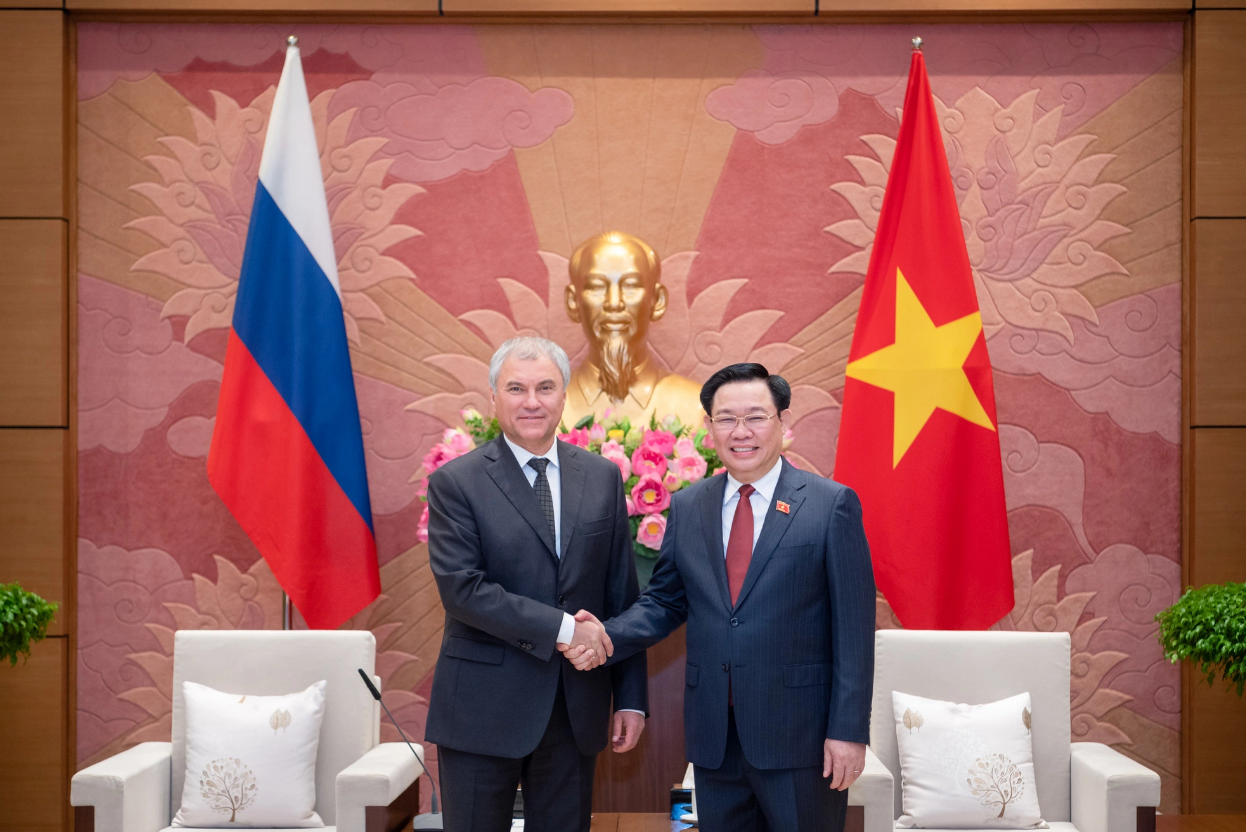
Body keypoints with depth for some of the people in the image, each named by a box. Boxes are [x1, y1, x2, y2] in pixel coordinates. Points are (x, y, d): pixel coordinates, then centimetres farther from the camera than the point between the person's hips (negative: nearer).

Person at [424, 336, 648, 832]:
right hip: (483, 709, -3)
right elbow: (461, 588, -15)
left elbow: (623, 596, 7)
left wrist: (631, 697, 5)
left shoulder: (603, 478, 6)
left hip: (577, 709, 3)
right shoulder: (455, 483, -5)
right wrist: (560, 627, -19)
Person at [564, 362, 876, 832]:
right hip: (713, 738, 4)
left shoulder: (832, 505, -5)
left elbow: (853, 626, -7)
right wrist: (607, 637, -8)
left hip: (800, 737, -3)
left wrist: (849, 730, -11)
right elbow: (664, 602, 12)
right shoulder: (686, 507, 7)